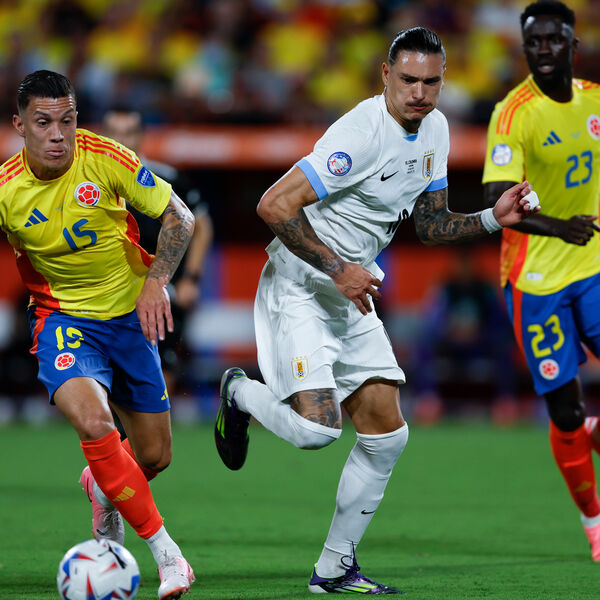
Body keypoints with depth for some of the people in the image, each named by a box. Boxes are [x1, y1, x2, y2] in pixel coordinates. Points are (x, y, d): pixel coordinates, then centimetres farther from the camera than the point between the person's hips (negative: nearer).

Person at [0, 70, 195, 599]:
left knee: (154, 455, 8)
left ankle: (101, 488, 46)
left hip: (130, 315, 2)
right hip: (64, 318, -2)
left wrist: (155, 282, -20)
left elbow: (178, 217, -7)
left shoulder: (104, 158, -16)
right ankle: (165, 551, -21)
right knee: (93, 423, -31)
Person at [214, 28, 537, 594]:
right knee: (316, 429, -21)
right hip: (299, 290, -8)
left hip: (352, 294, 9)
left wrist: (492, 218, -1)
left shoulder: (434, 129, 5)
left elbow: (429, 223, 16)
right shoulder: (361, 133, -23)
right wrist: (338, 270, -25)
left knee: (386, 435, 4)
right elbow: (273, 206, -25)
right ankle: (240, 394, 12)